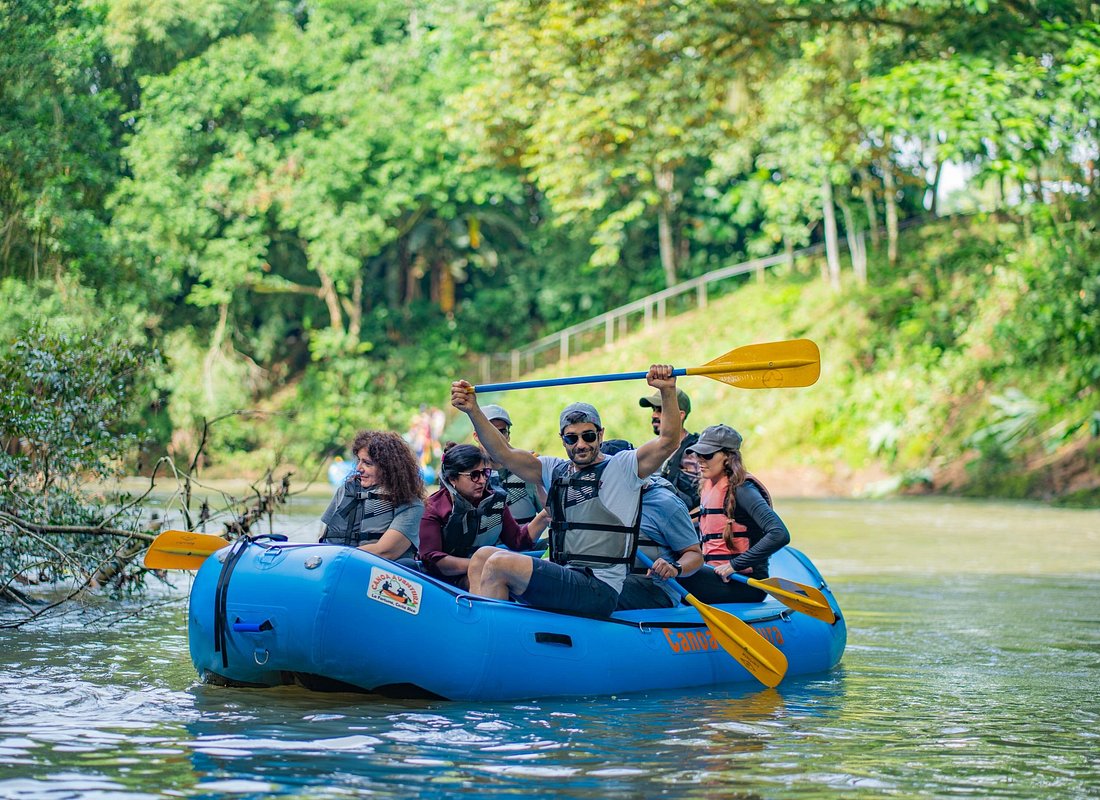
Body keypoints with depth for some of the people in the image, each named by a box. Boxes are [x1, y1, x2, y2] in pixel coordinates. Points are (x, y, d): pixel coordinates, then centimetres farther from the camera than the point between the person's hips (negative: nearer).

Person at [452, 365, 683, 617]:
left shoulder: (620, 468, 0)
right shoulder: (556, 470, 17)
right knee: (482, 556, 1)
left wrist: (668, 391, -26)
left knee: (499, 564, -20)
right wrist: (473, 411, -1)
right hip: (562, 579, 8)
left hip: (599, 590, -8)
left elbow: (668, 442, -13)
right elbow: (504, 453, 11)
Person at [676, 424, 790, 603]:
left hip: (746, 583, -9)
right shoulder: (707, 487, 14)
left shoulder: (741, 490, -12)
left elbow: (780, 535, -23)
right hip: (716, 577, 9)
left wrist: (735, 565, -22)